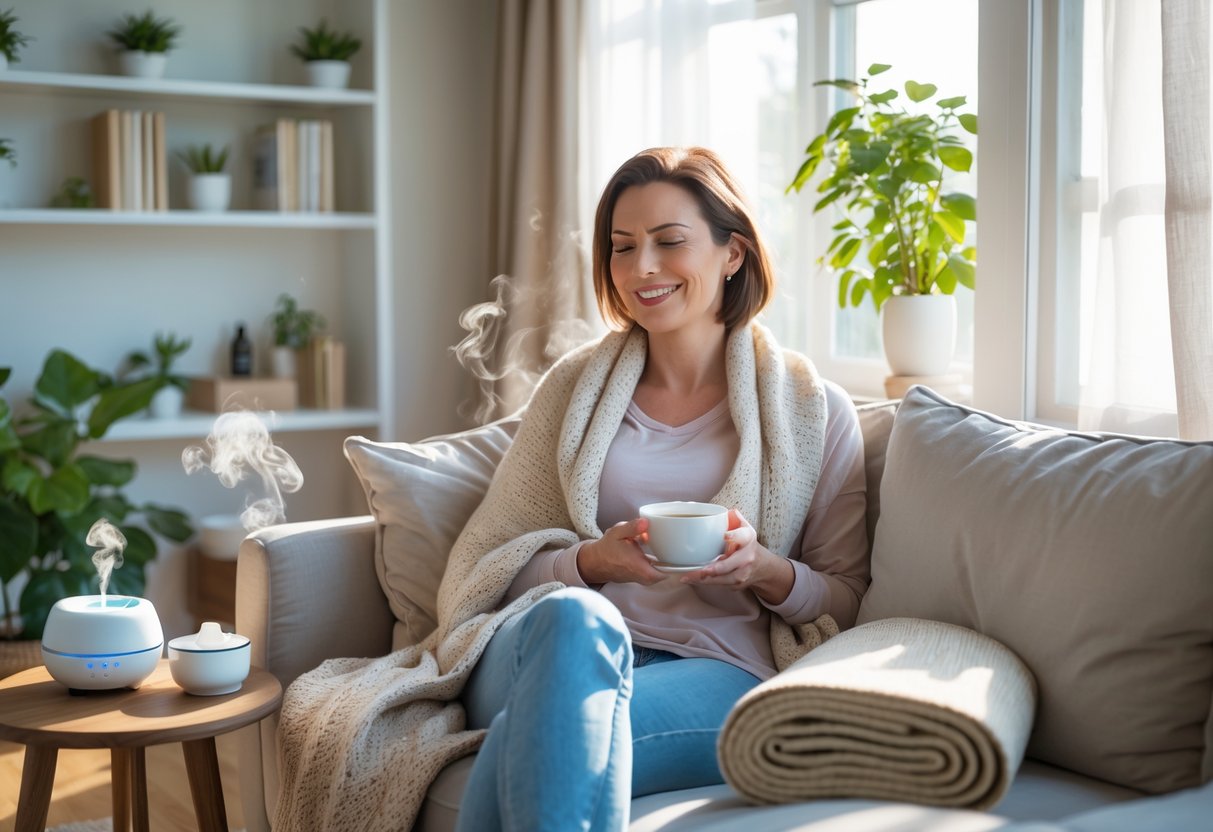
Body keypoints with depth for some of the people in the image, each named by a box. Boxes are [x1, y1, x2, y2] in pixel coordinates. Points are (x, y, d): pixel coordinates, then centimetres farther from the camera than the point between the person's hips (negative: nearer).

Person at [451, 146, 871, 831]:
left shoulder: (813, 409, 12)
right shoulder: (573, 387, 17)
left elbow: (848, 602, 13)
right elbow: (500, 563, 14)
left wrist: (767, 570, -8)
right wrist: (593, 560, -7)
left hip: (719, 673, -2)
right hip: (549, 646, 3)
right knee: (574, 617, -38)